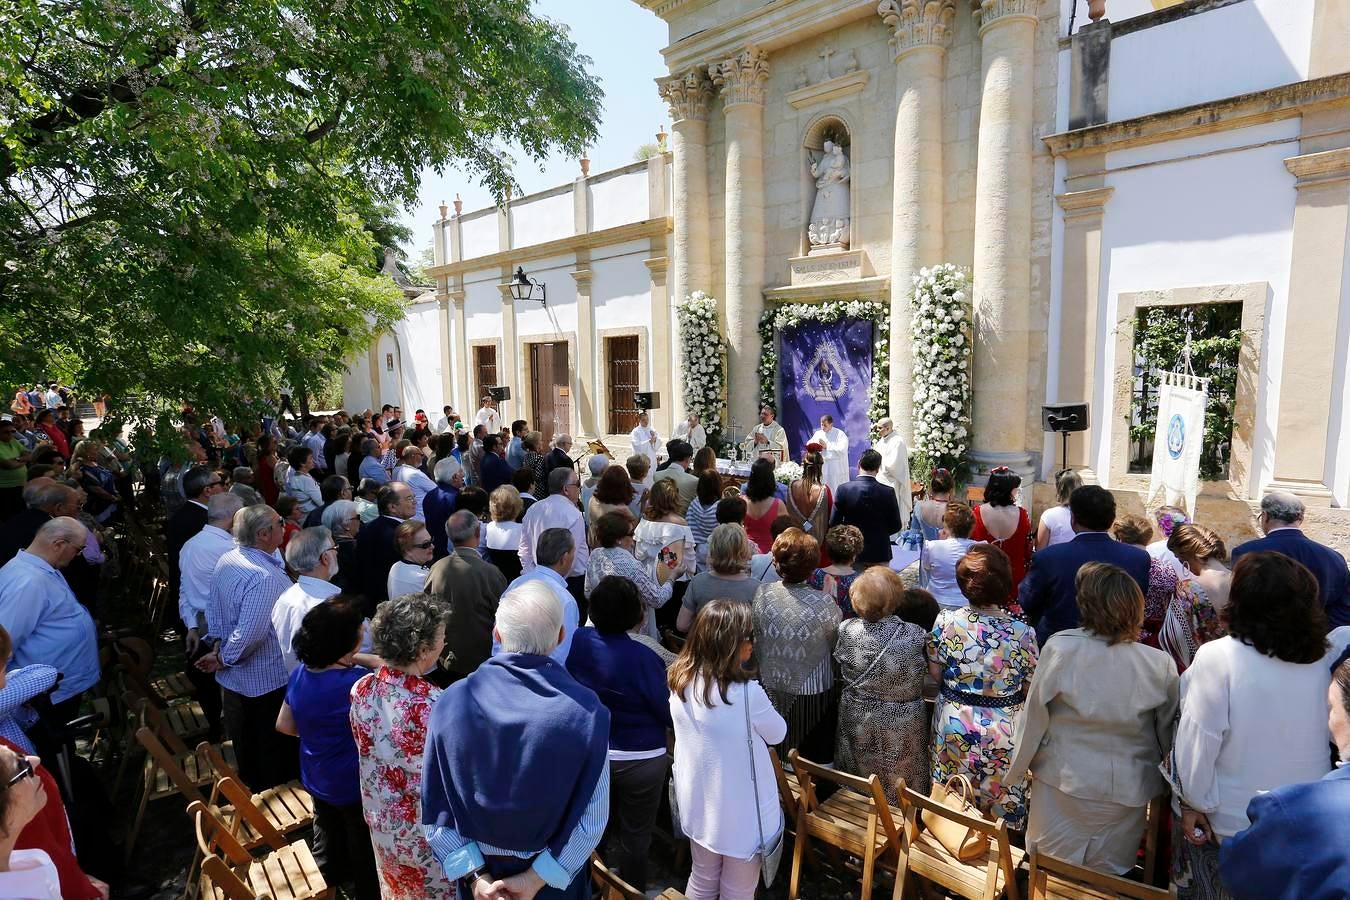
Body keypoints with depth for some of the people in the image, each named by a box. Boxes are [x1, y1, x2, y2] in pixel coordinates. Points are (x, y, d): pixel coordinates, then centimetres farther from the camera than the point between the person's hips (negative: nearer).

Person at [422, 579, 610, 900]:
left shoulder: (453, 701, -20)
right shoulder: (586, 710, -25)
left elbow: (433, 806, -12)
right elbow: (592, 817, -19)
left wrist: (474, 873, -7)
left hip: (481, 873, 1)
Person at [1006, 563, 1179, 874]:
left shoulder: (1060, 649, -21)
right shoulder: (1160, 665, -17)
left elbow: (1033, 718, -11)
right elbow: (1167, 733, -2)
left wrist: (1015, 770, 5)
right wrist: (1161, 778, 19)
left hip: (1063, 782, -1)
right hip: (1127, 790, 2)